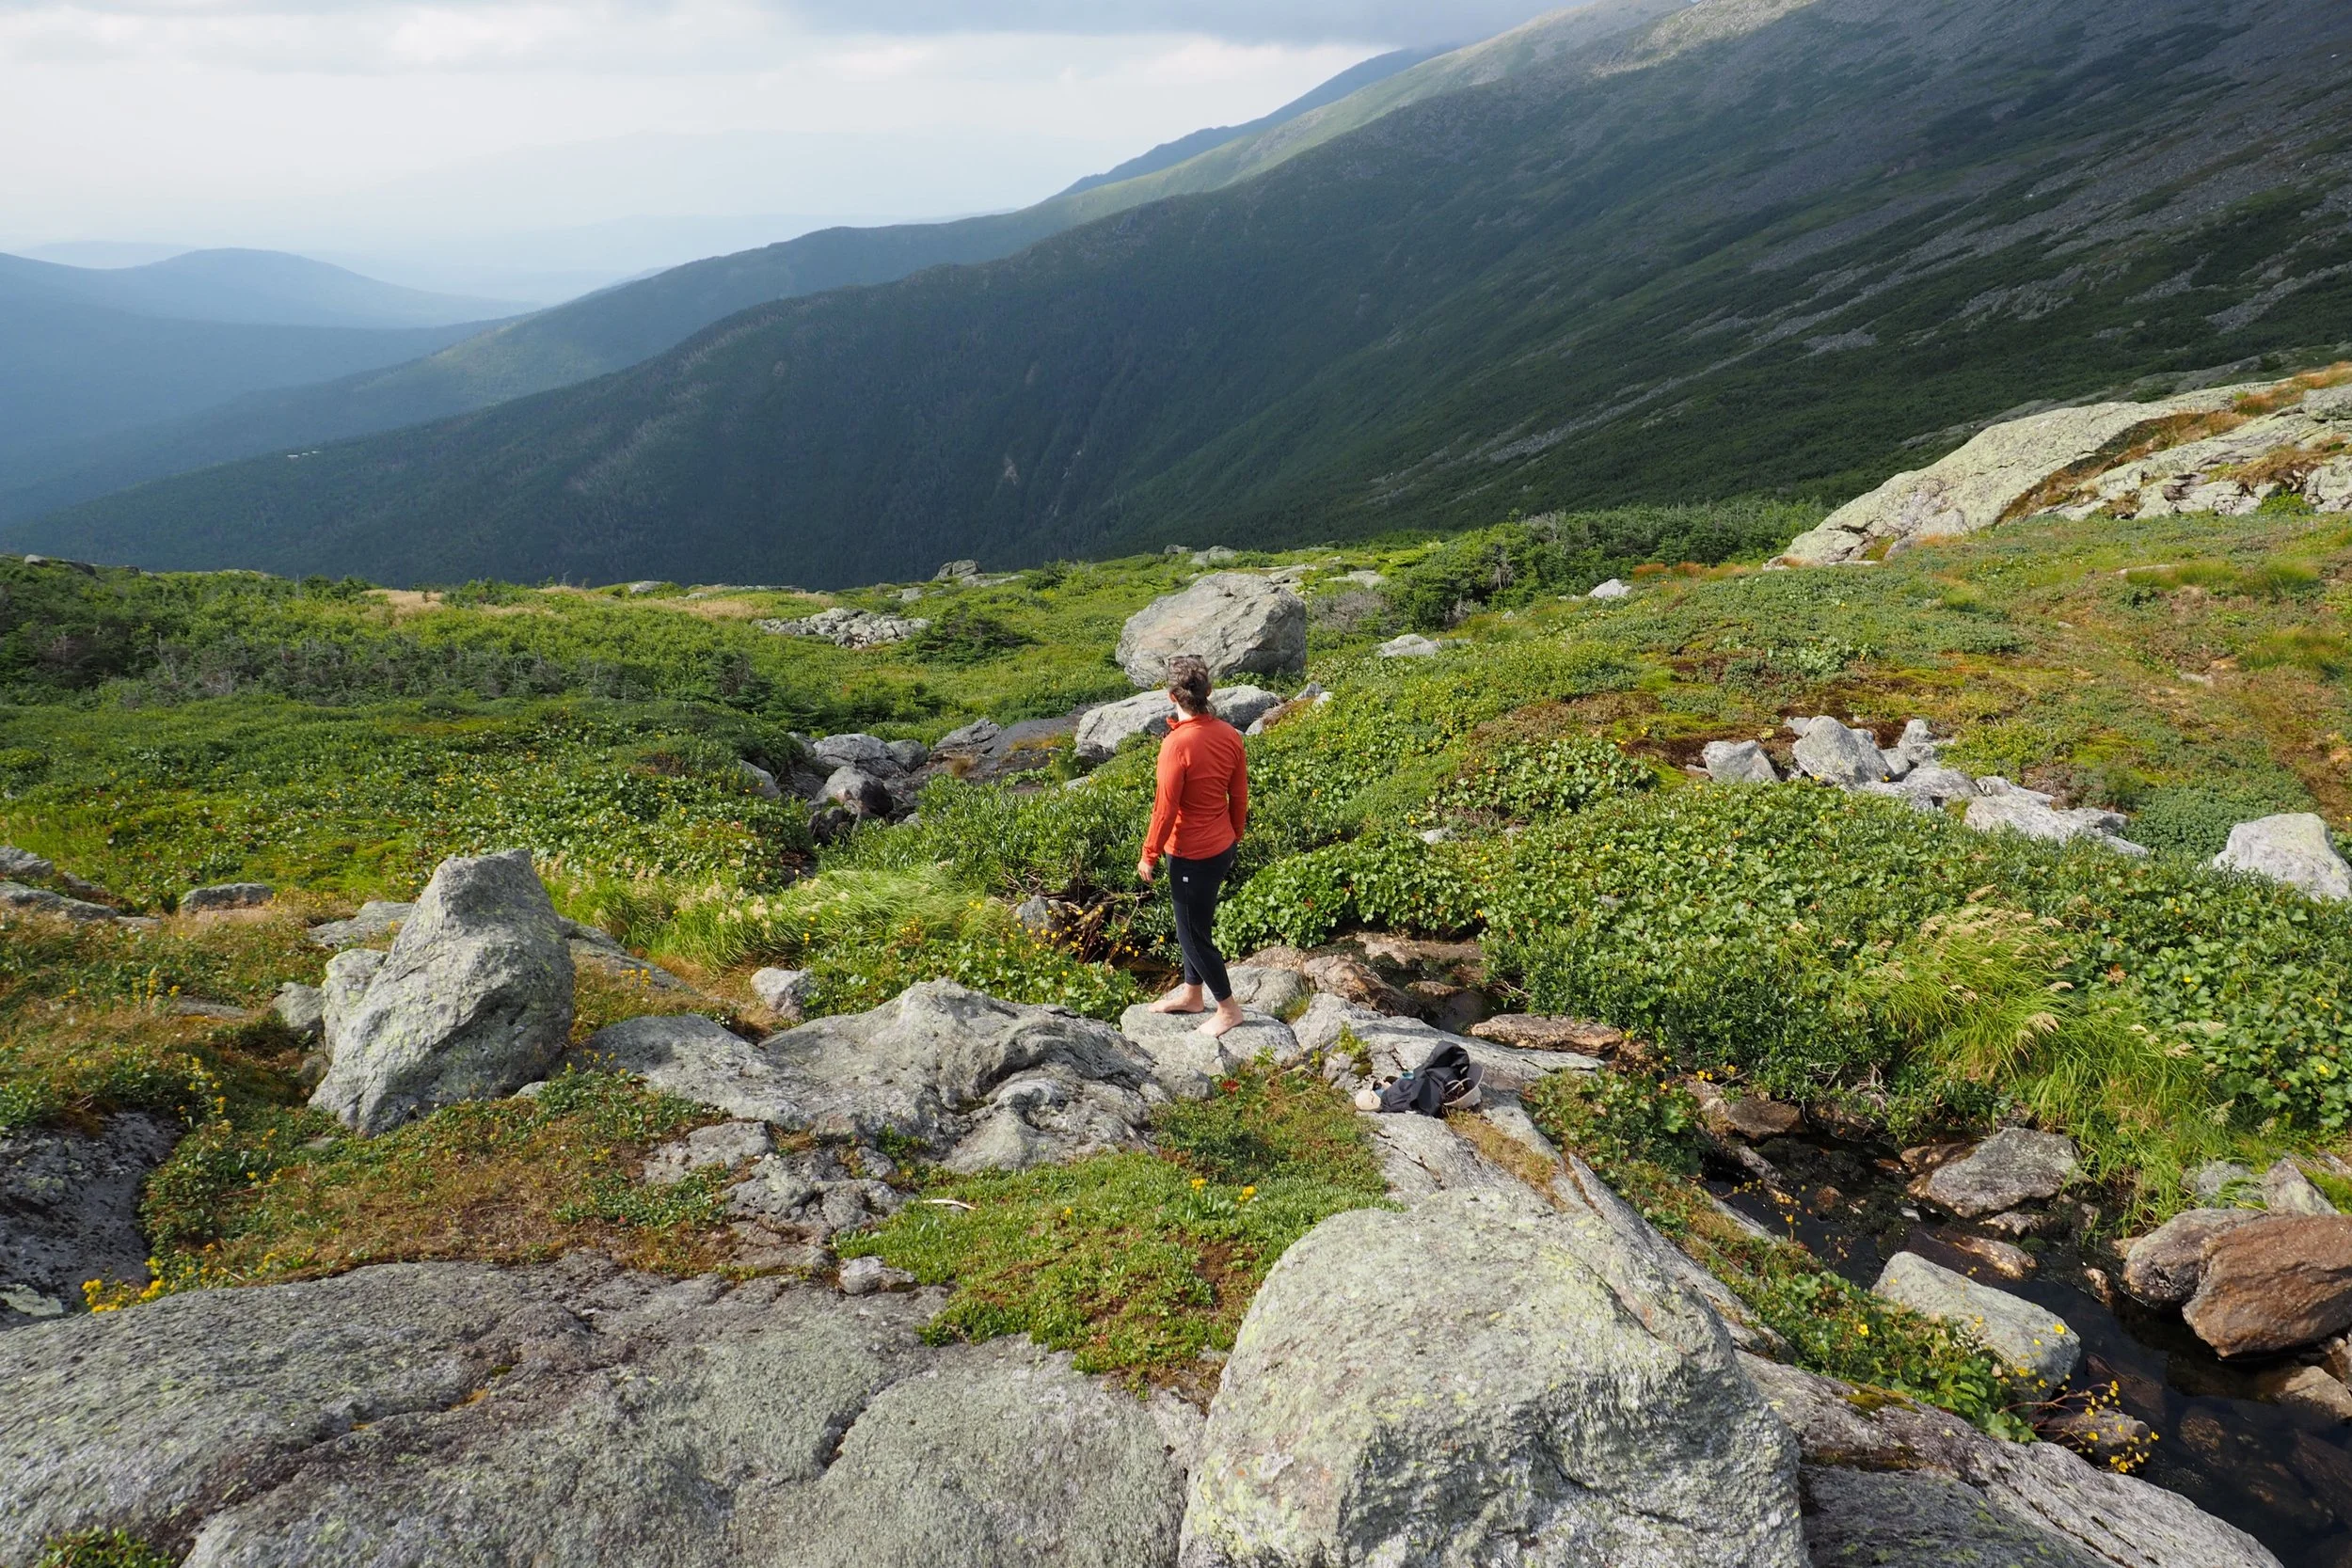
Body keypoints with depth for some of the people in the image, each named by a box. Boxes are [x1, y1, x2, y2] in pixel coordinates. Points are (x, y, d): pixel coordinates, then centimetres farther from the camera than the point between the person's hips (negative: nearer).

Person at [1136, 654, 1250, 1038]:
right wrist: (1234, 838, 20)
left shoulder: (1177, 744, -26)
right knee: (1194, 922, 24)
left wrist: (1148, 856, -8)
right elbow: (1240, 796, 5)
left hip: (1192, 855, -8)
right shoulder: (1230, 735, -4)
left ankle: (1228, 1008, 22)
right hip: (1222, 847, 8)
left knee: (1194, 933, 10)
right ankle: (1191, 994, 41)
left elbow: (1165, 809, -20)